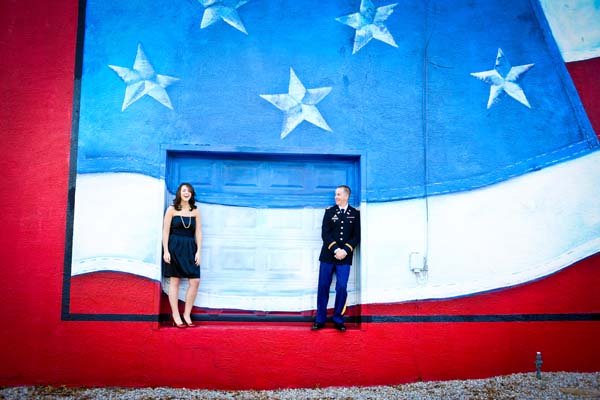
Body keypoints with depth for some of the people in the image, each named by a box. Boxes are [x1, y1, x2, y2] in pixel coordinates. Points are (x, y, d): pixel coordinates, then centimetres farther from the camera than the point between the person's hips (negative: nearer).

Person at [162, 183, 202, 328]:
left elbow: (198, 232, 8)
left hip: (190, 248, 3)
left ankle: (187, 315, 8)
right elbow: (165, 231, -1)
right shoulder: (172, 209, 1)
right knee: (174, 281, 2)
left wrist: (198, 251, 1)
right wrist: (166, 251, -8)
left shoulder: (195, 211, 8)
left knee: (195, 281, -5)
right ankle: (176, 317, 8)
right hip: (174, 247, -3)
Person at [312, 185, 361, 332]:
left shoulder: (355, 213, 5)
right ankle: (320, 320, 12)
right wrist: (335, 250, -14)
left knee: (342, 288, -4)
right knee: (323, 288, 3)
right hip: (327, 255, 1)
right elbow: (325, 233, -2)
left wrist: (345, 250, -13)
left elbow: (356, 236, 1)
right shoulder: (329, 211, 6)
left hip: (345, 258, -1)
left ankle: (338, 320, 10)